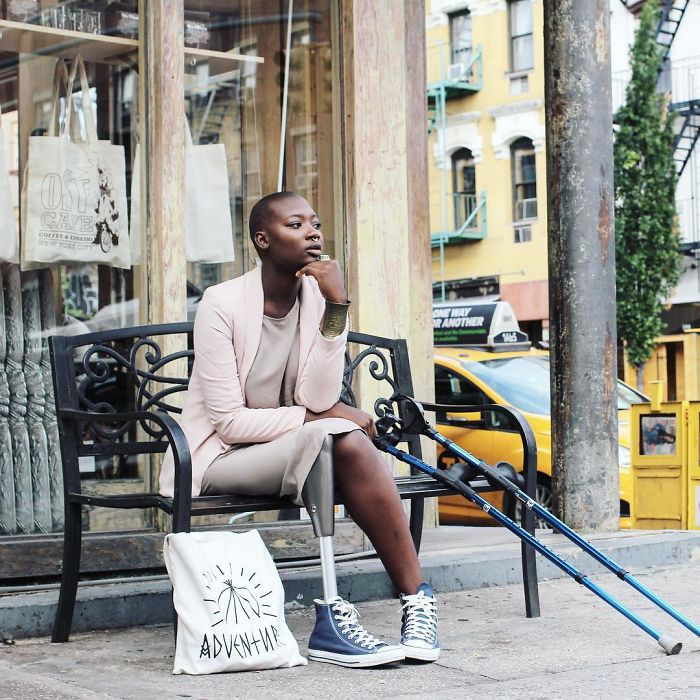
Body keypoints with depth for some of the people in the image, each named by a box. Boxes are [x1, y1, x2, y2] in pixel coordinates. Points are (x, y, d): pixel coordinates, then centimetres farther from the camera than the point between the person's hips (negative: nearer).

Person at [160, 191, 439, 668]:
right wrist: (319, 418, -17)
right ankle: (415, 597, -28)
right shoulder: (223, 304, -13)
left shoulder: (320, 299, 0)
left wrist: (336, 307, -20)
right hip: (218, 461, -4)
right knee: (340, 439, -32)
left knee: (347, 443, -31)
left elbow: (319, 399, -15)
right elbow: (229, 423, -17)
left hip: (287, 452, 5)